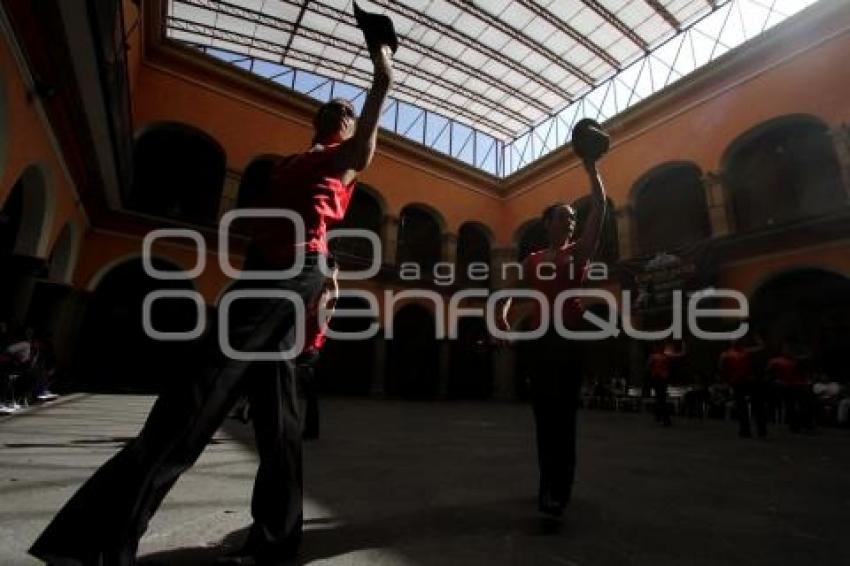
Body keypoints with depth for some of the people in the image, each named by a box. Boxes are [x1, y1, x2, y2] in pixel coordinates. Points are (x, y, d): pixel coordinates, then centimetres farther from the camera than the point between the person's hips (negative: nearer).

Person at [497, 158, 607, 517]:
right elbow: (510, 293, 10)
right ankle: (550, 485, 26)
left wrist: (592, 171, -2)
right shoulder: (533, 261, 14)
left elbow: (599, 210, 0)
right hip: (542, 338, 3)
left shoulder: (579, 252, 10)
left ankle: (557, 491, -2)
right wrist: (502, 316, -10)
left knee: (563, 414, -6)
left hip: (571, 337, -2)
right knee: (545, 415, 10)